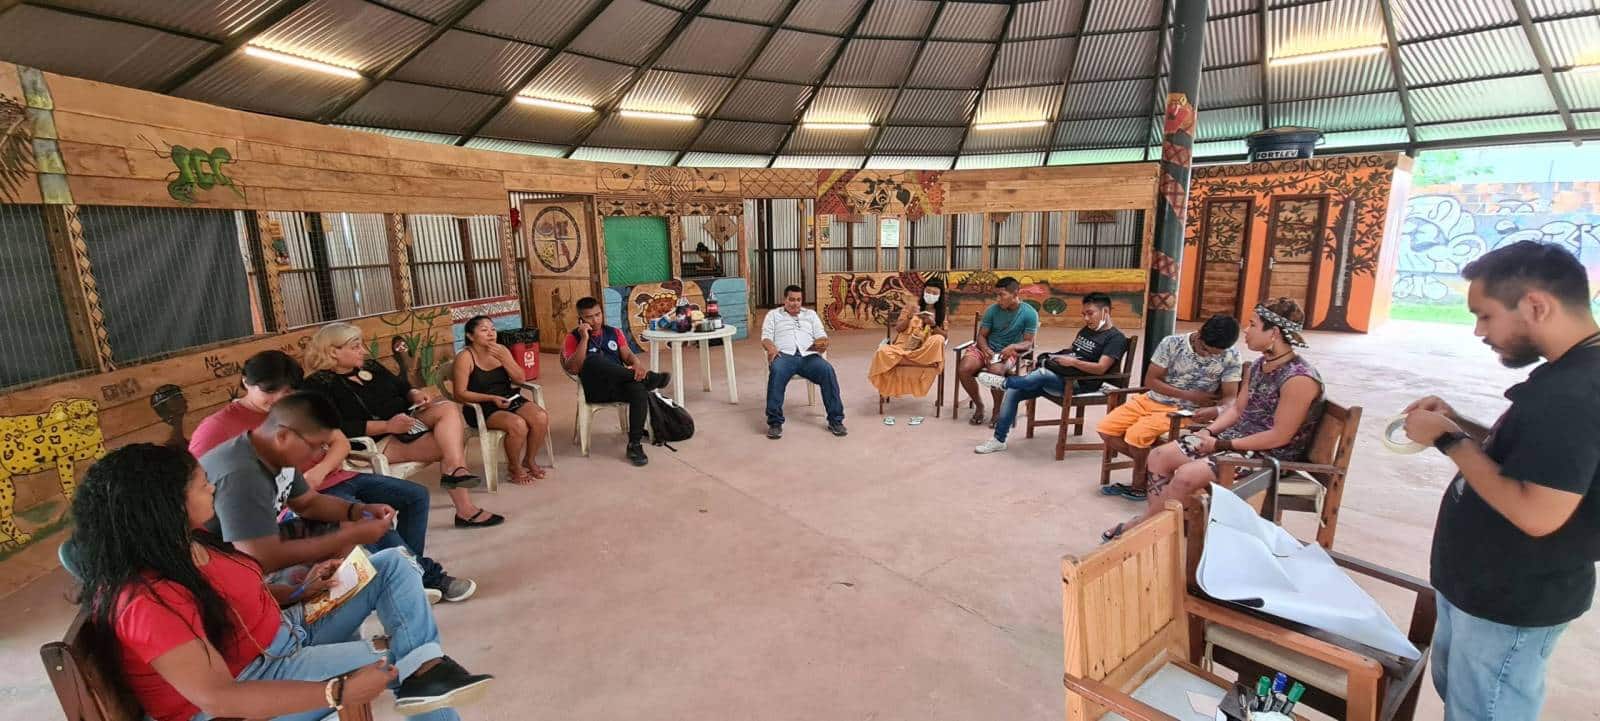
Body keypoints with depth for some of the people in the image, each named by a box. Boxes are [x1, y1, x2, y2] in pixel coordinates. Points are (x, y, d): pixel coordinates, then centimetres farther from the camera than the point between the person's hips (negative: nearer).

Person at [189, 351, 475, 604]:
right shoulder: (219, 426, -5)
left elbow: (340, 443, 11)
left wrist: (320, 470, -11)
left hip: (333, 477, 7)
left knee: (416, 495, -1)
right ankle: (429, 576, -15)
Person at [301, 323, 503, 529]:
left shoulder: (370, 365, 16)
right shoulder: (319, 385, -6)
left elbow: (401, 387, 23)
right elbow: (339, 428, -19)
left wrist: (415, 394, -2)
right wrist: (387, 426, -25)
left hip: (408, 419, 7)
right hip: (379, 440, -7)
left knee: (449, 408, -24)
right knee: (451, 442, -25)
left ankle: (455, 471, -39)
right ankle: (465, 510, -27)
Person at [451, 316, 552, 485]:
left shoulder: (501, 350, 5)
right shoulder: (465, 357, -10)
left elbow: (520, 380, 1)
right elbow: (460, 395, -13)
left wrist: (504, 358, -13)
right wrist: (492, 398, -24)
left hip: (509, 399, 5)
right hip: (481, 408, -5)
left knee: (541, 417, -21)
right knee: (517, 424, -31)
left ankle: (529, 460, 3)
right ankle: (514, 467, -3)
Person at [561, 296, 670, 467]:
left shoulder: (614, 332, 18)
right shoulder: (573, 338, 7)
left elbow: (627, 354, 6)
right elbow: (573, 368, -8)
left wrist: (637, 363, -17)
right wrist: (584, 339, -12)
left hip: (620, 386, 3)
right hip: (596, 390, -2)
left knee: (639, 387, -33)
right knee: (593, 359, -34)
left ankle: (635, 444, -27)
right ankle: (647, 377, -24)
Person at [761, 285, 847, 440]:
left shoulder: (811, 314, 27)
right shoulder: (773, 314, 22)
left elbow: (821, 336, 17)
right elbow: (766, 337, 9)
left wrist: (823, 344, -9)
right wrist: (771, 348, -15)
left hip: (808, 355, 2)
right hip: (784, 355, -2)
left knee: (828, 370, -30)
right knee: (776, 372, -38)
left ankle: (836, 420, -23)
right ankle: (775, 422, -31)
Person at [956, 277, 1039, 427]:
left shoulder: (1029, 313, -9)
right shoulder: (992, 310, -4)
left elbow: (1028, 343, -6)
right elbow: (981, 336, 0)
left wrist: (1013, 347, -28)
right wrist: (986, 350, -22)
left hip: (1009, 352, -3)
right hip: (986, 348, 3)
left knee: (995, 371, -37)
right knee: (963, 369, -25)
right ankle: (979, 406, 1)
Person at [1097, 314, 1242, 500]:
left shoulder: (1231, 358, -10)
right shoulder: (1172, 343, -9)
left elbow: (1230, 397, -9)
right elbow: (1151, 380, -7)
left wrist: (1216, 410, -33)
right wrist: (1189, 395, -15)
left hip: (1186, 410, -3)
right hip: (1152, 400, 4)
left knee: (1136, 435, -28)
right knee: (1105, 429, -11)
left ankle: (1141, 482, 0)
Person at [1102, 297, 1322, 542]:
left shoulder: (1299, 378, -21)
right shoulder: (1259, 365, 6)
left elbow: (1280, 436, -22)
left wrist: (1223, 445, -20)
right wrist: (1209, 431, -5)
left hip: (1270, 455, -9)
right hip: (1239, 437, 9)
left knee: (1186, 476, -27)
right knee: (1159, 457, -5)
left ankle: (1142, 524, -6)